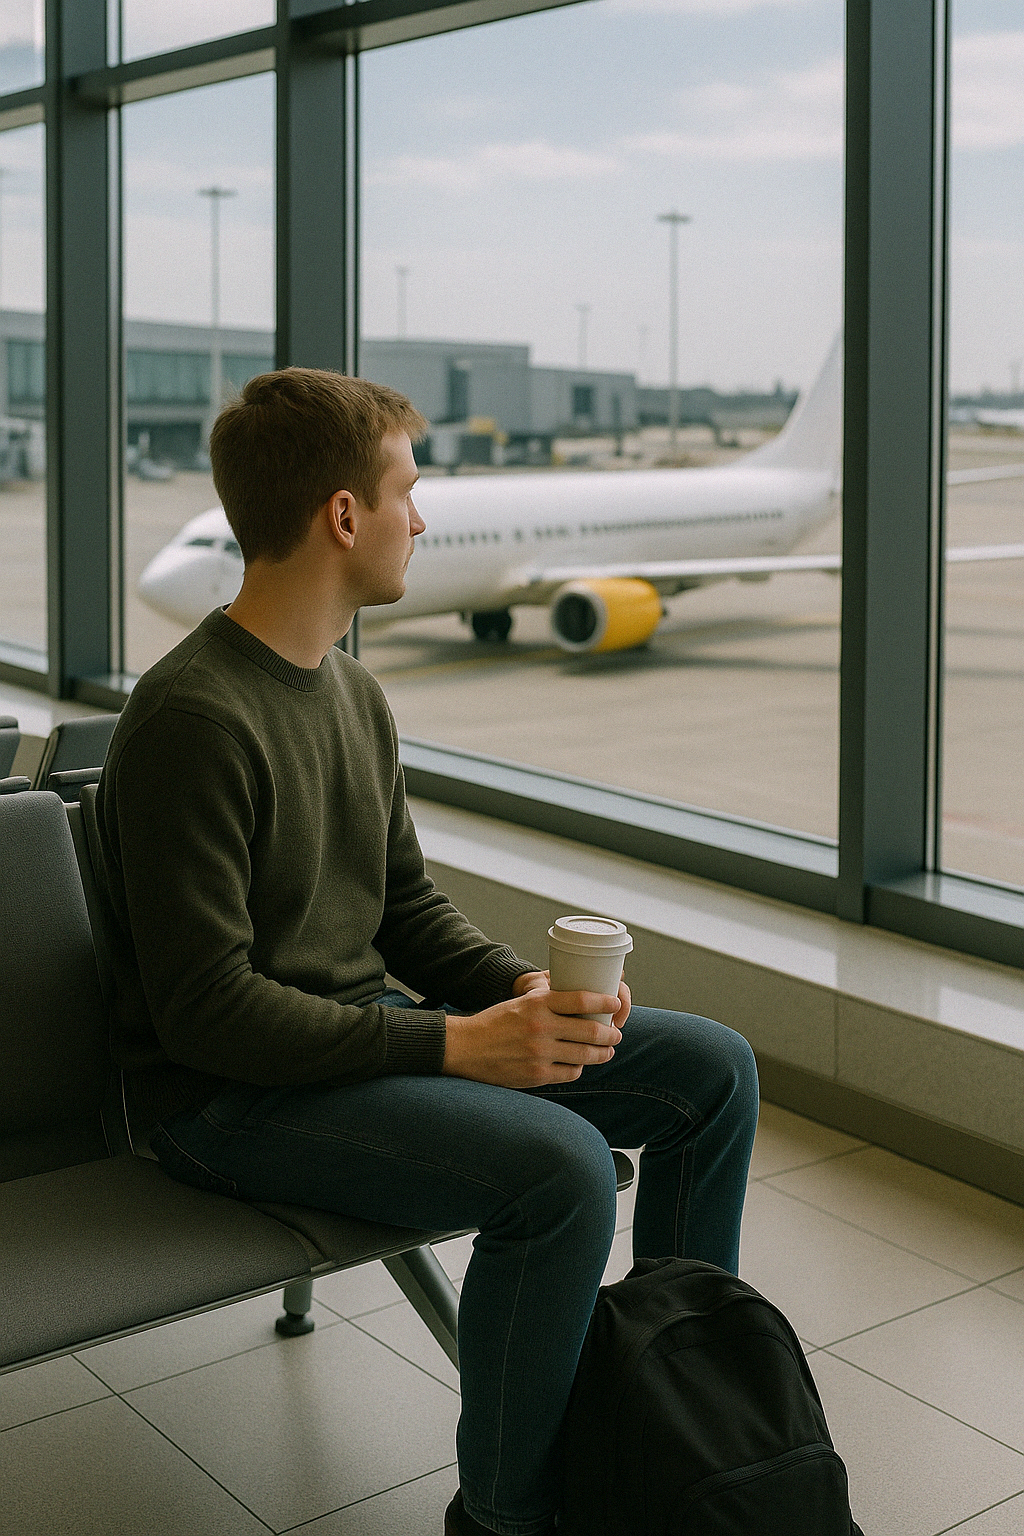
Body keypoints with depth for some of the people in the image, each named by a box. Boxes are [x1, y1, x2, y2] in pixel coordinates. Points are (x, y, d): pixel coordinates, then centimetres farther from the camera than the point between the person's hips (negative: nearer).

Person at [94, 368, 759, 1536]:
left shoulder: (351, 691, 10)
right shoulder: (192, 717, -20)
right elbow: (205, 1009, -23)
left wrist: (521, 990, -5)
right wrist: (454, 1046, -24)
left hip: (367, 1033, 9)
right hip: (231, 1094, -9)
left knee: (712, 1068, 2)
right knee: (558, 1164, -31)